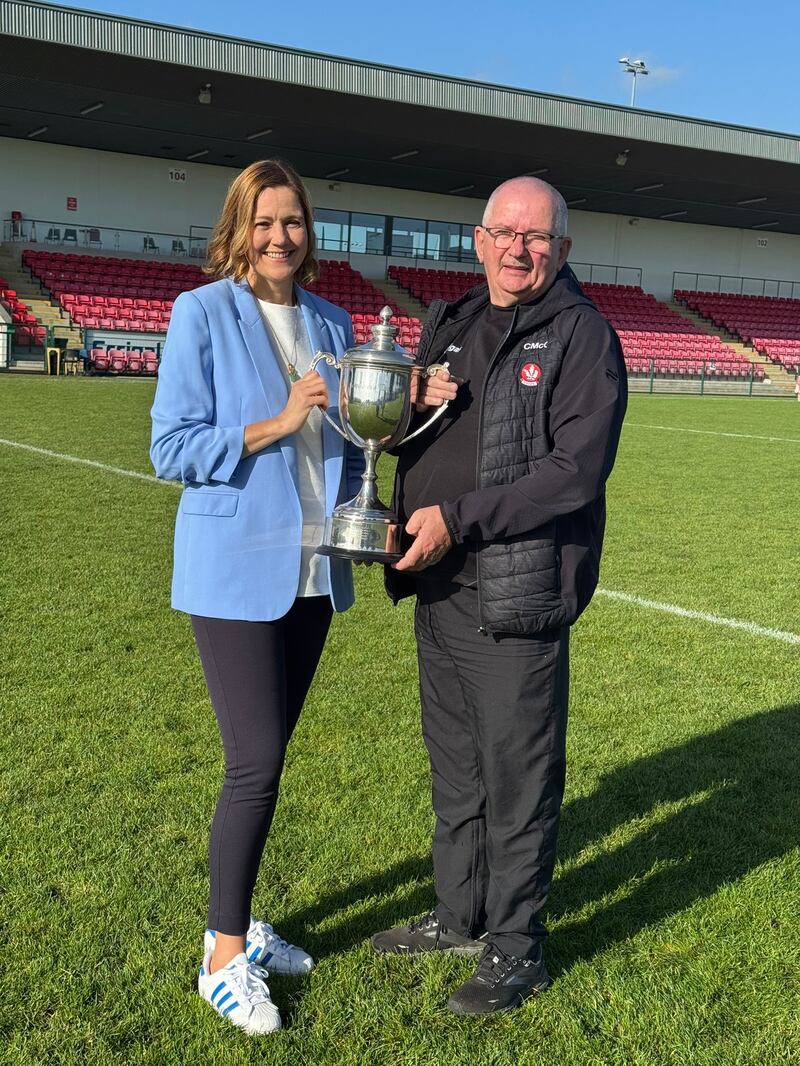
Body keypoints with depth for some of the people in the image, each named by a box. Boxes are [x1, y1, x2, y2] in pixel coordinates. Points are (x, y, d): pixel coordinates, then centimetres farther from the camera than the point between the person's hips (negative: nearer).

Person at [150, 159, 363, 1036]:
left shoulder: (331, 323, 9)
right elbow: (171, 450, -11)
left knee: (269, 756, 13)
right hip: (235, 569, -5)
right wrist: (279, 422, -18)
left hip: (313, 568, 6)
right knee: (255, 763, -6)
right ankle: (224, 960, 12)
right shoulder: (201, 314, -7)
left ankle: (236, 924, 30)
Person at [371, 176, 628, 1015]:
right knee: (454, 766, 18)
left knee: (518, 773, 4)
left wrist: (459, 519, -21)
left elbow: (577, 470, -18)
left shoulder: (582, 336, -8)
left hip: (516, 595, -7)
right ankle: (460, 918, 36)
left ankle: (516, 947, 22)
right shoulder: (449, 324, 14)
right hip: (436, 589, 7)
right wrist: (414, 403, -3)